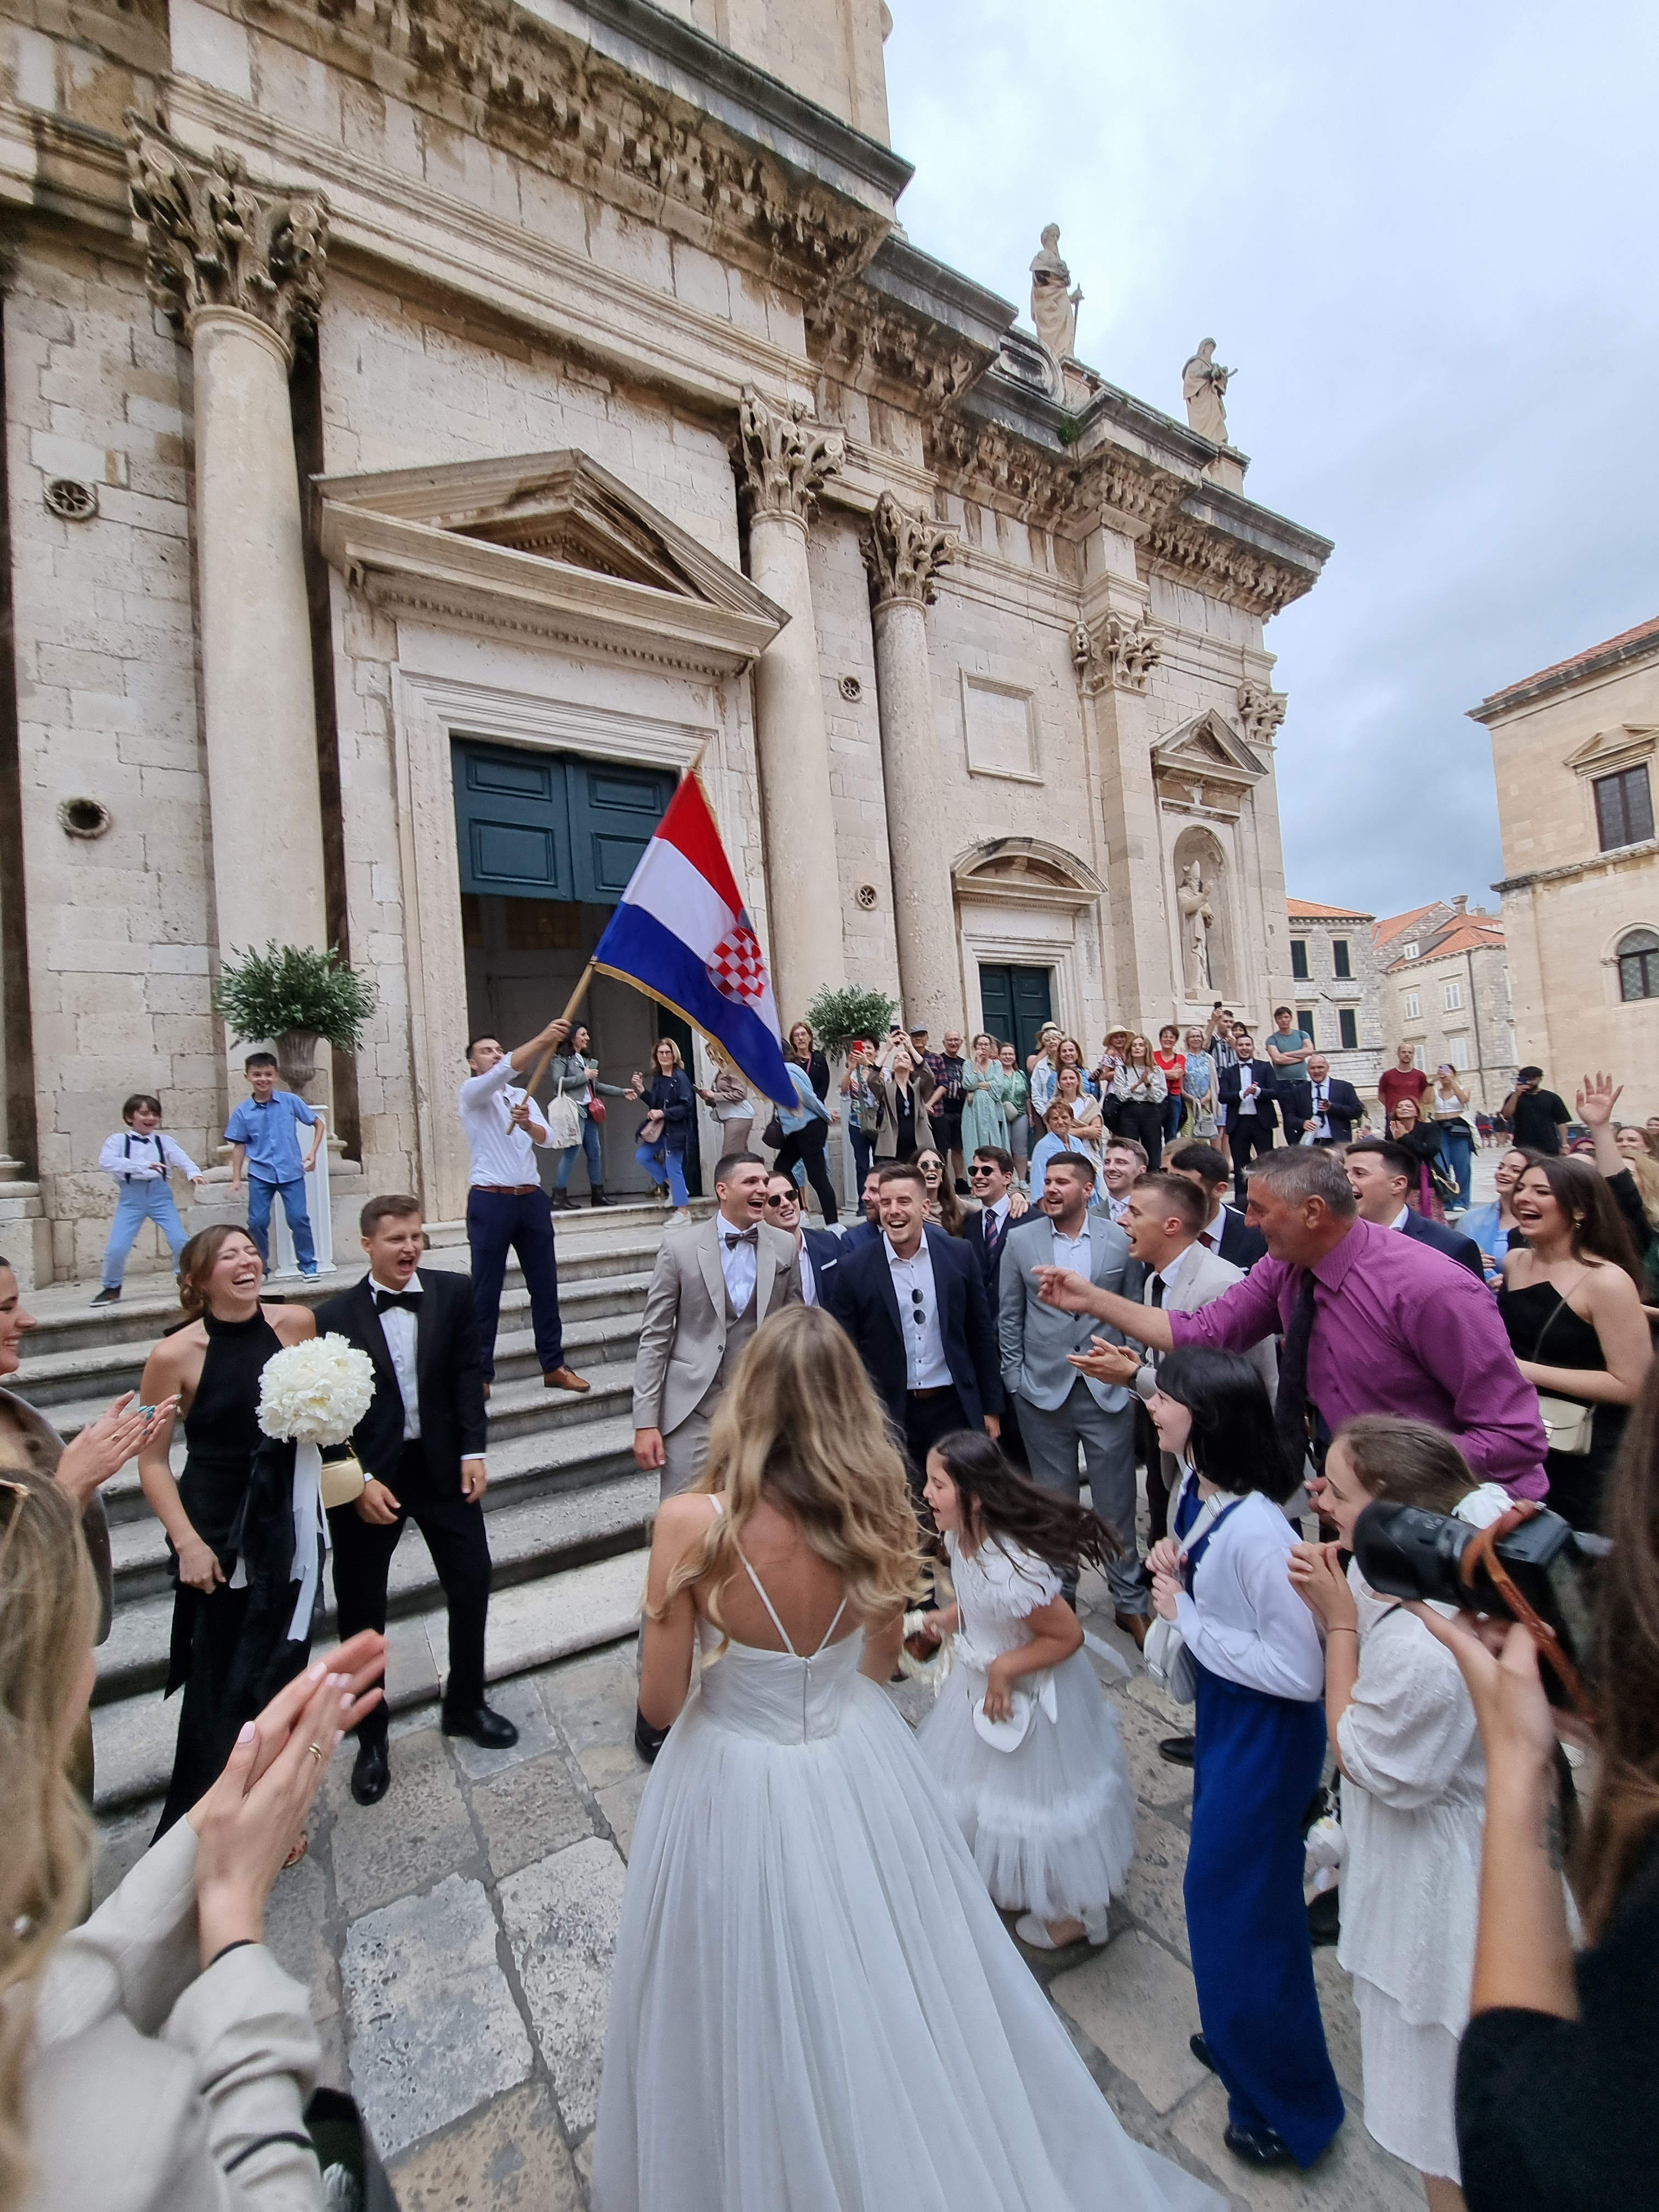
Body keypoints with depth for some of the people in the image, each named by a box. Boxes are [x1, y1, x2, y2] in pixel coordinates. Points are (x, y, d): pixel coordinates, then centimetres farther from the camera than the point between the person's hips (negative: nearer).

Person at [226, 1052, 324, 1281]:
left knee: (298, 1218, -5)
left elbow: (318, 1123, 6)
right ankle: (259, 1268, 18)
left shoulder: (290, 1101, -3)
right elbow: (239, 1146, 7)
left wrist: (313, 1153, -4)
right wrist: (236, 1179, 5)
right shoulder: (243, 1112, 0)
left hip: (291, 1172, -1)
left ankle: (308, 1264, 9)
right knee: (257, 1222, 2)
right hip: (260, 1175, 1)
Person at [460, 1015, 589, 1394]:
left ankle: (554, 1365, 16)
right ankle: (480, 1373, 12)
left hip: (532, 1199, 5)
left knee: (545, 1284, 7)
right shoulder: (473, 1093, 1)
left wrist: (527, 1124, -20)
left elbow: (545, 1138, 2)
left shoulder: (522, 1096, 17)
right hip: (490, 1202, -5)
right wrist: (541, 1040, -34)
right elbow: (504, 1070, -21)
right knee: (486, 1291, 1)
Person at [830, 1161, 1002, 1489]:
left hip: (954, 1407, 2)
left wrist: (991, 1407, 6)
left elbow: (982, 1333, 4)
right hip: (890, 1413, -1)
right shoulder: (855, 1268, -7)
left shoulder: (958, 1255, -3)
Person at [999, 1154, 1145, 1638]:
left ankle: (1130, 1601, 30)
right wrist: (1015, 1379, 1)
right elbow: (1009, 1316, 3)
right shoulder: (1021, 1240, -2)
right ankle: (1059, 1595, 35)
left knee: (1117, 1502, 10)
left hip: (1109, 1392, 0)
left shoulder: (1120, 1240, -3)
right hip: (1043, 1392, 1)